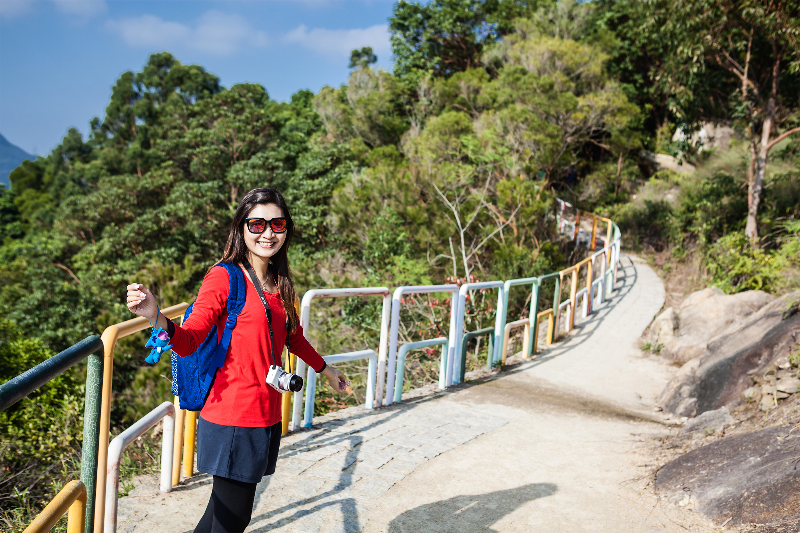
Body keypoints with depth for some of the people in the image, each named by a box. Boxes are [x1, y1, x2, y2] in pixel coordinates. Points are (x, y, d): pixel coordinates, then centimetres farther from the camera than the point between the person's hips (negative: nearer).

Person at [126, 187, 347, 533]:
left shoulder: (279, 283, 10)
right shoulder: (224, 277, -10)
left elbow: (292, 336, 25)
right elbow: (189, 341, -18)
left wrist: (324, 369, 36)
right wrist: (156, 317, -38)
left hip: (266, 416, 7)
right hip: (232, 417, -7)